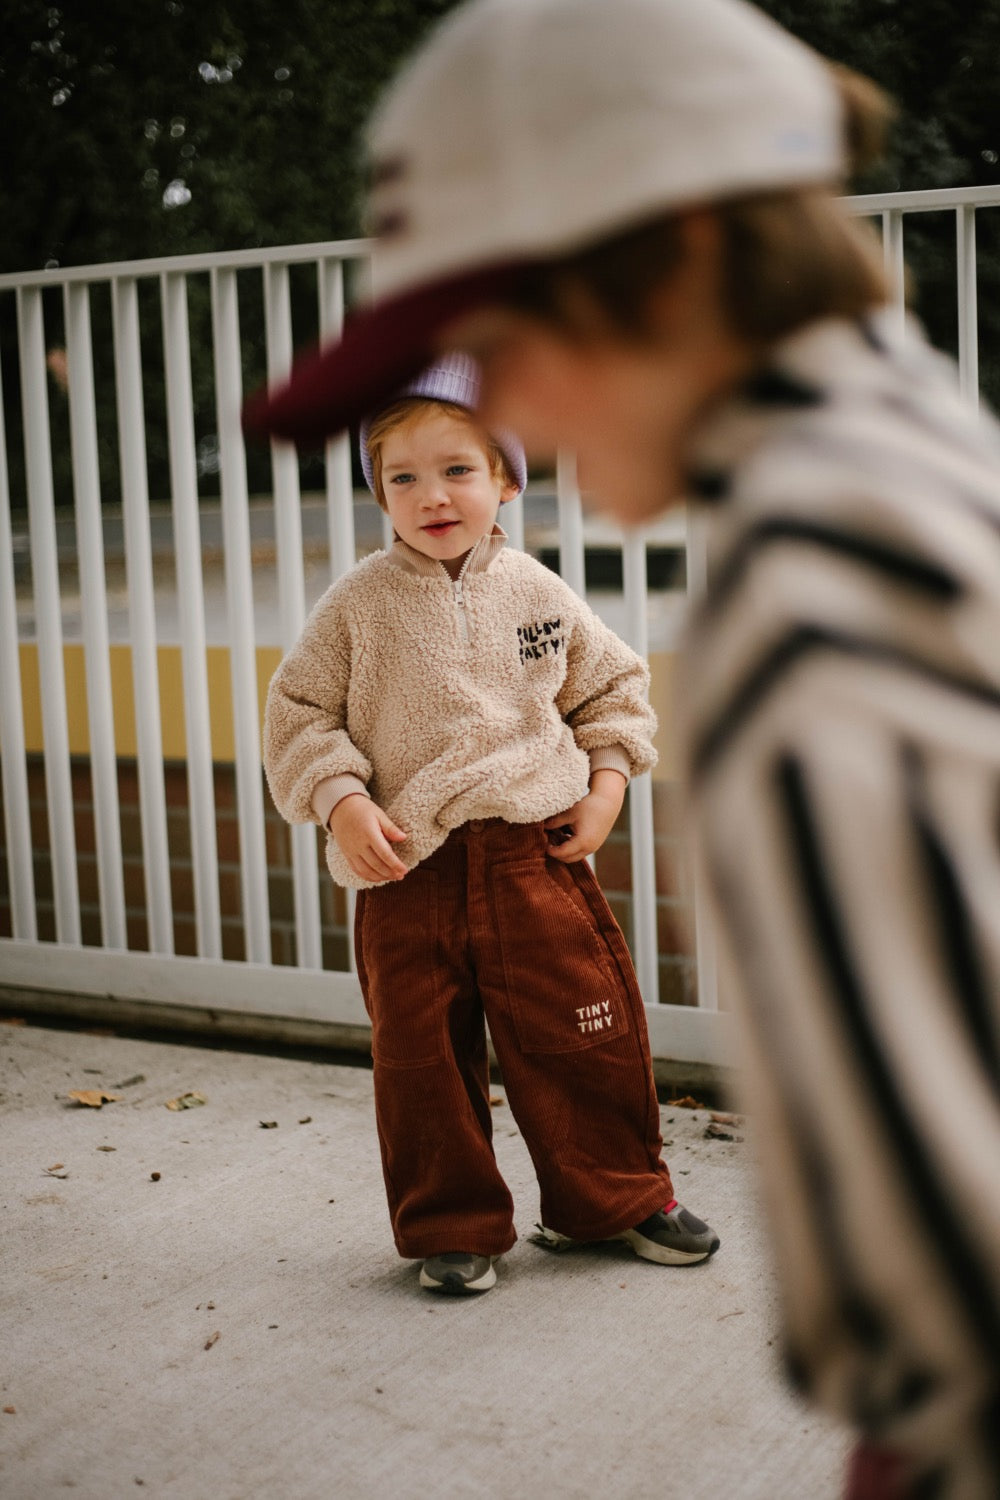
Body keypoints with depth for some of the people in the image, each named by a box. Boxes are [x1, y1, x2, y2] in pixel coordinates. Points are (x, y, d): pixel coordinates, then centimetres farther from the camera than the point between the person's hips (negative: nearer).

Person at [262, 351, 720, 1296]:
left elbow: (612, 685, 14)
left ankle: (619, 1196, 28)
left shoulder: (539, 595, 3)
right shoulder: (356, 606, -3)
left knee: (585, 1039, 7)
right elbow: (299, 713, 2)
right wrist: (341, 801, -11)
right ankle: (453, 1227, 25)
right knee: (423, 1062, 7)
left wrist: (607, 779, 2)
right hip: (407, 873, -1)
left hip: (537, 855, 1)